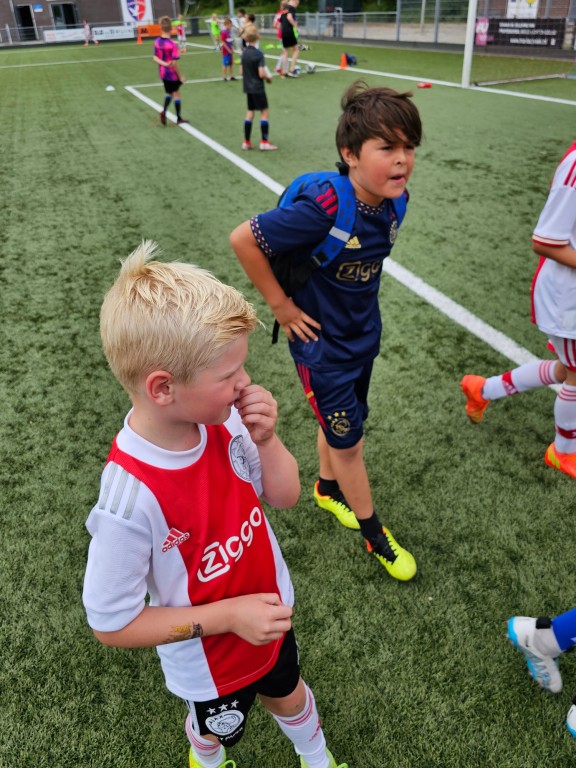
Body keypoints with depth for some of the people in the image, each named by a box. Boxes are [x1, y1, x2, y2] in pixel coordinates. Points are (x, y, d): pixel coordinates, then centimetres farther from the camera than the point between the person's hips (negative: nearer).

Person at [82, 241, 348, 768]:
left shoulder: (222, 420, -24)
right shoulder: (129, 497, -39)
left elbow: (286, 495, -9)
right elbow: (112, 624, -26)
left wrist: (265, 438, -28)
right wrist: (226, 615, -28)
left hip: (268, 614, 4)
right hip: (210, 660, -3)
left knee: (287, 691, 33)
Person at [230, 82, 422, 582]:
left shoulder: (393, 199, -9)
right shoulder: (323, 209, -32)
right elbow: (243, 239, -28)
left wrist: (355, 292, 10)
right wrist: (280, 304, -20)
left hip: (364, 333, 7)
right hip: (322, 344, -6)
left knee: (339, 421, 25)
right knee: (349, 441, 8)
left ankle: (328, 488, 52)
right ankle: (374, 535, 29)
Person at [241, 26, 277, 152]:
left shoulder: (244, 53, 4)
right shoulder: (258, 54, -17)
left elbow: (242, 71, 11)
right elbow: (261, 74, -21)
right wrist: (269, 77, -3)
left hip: (248, 87, 7)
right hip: (258, 88, -7)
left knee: (250, 112, 12)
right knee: (264, 112, 1)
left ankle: (246, 142, 12)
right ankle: (264, 142, -2)